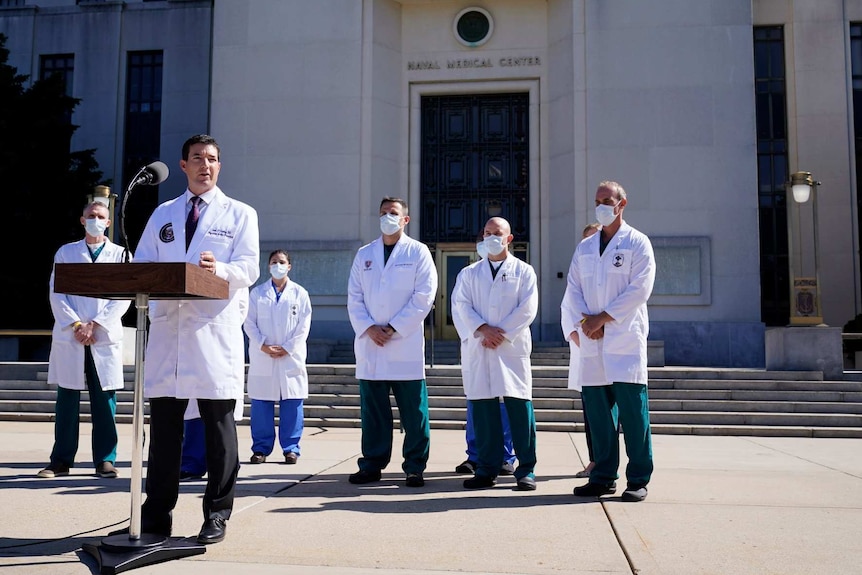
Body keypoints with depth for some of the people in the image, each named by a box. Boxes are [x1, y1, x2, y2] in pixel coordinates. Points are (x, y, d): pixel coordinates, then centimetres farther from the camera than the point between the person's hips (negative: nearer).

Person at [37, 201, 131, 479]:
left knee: (104, 400, 0)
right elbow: (56, 293, 3)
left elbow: (124, 297, -1)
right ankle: (61, 461, 9)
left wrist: (95, 324, -11)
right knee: (67, 398, 3)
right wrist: (76, 325, -10)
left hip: (105, 337, -1)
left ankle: (105, 460, 4)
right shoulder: (66, 252, 12)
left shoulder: (119, 254, 8)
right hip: (69, 336, 1)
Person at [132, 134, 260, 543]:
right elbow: (141, 265, 14)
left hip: (216, 330, -3)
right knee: (163, 425, 5)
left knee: (218, 428, 1)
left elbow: (249, 269, -3)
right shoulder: (163, 214, 20)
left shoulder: (240, 214, 10)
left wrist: (219, 270, -24)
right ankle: (156, 517, 15)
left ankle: (216, 517, 11)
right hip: (167, 327, 3)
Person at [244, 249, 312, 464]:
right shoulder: (257, 293, 10)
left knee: (291, 404, -1)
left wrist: (287, 348, -7)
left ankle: (291, 449, 6)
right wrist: (263, 345, -10)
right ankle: (261, 448, 9)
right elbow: (249, 323, 4)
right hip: (262, 357, 1)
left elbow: (304, 326, 3)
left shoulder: (299, 293, 8)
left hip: (291, 356, 0)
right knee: (261, 403, 1)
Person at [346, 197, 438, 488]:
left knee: (413, 412, -1)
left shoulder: (417, 252, 5)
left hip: (406, 345, -3)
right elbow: (354, 297, 10)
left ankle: (415, 468, 8)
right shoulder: (364, 254, 15)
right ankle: (371, 465, 16)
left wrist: (393, 328, -10)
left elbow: (424, 296, -4)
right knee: (372, 411, 7)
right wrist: (368, 328, -7)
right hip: (369, 344, 3)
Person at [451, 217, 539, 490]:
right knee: (482, 409, 2)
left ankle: (526, 471, 2)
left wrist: (502, 334, -10)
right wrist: (482, 329, -13)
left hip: (512, 347, -2)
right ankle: (487, 470, 10)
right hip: (476, 349, 2)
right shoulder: (469, 273, 16)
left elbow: (527, 309, 0)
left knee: (519, 407, -5)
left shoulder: (523, 271, 11)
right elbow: (460, 306, 3)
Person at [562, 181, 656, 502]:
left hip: (625, 338, -4)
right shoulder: (584, 248, 18)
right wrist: (584, 322, -6)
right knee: (596, 410, 5)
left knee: (632, 409, -6)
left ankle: (638, 480, 3)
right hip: (591, 340, 5)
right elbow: (573, 290, 12)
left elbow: (639, 289, -7)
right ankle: (604, 476, 15)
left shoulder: (637, 243, 4)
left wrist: (602, 318, -10)